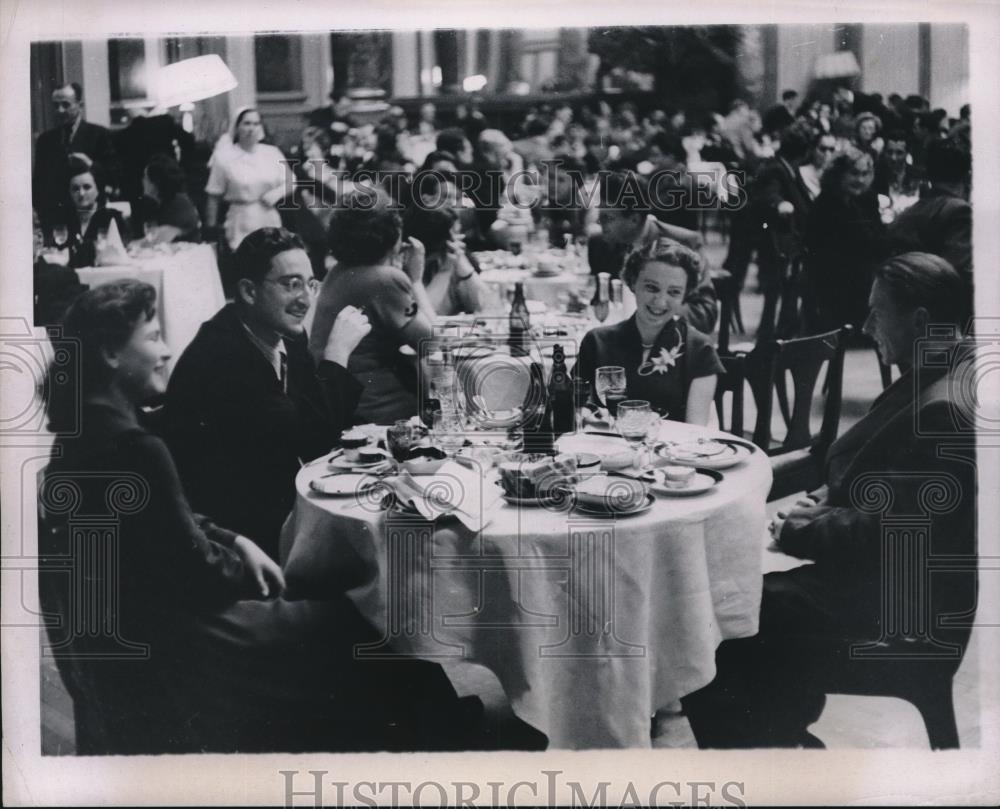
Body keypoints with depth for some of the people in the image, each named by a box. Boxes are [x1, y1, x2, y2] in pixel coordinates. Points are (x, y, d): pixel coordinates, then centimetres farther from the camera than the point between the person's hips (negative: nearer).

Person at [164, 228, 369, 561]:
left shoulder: (287, 337, 3)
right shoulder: (219, 355, -22)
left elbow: (326, 425, 9)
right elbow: (309, 439, -25)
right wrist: (336, 353, -18)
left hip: (283, 505, 8)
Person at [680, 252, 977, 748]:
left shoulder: (943, 410, -26)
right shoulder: (930, 382, 6)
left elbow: (880, 534, -25)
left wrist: (795, 532, -12)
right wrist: (826, 499, 1)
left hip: (896, 613, -10)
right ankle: (782, 736, 21)